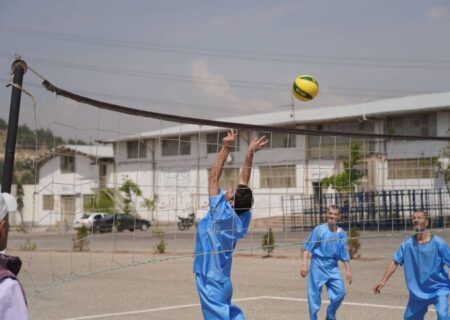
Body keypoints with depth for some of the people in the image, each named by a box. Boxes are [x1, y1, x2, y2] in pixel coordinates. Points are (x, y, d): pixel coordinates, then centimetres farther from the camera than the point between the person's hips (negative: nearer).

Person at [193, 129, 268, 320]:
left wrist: (226, 148, -11)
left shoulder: (222, 214, -16)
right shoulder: (242, 218, 2)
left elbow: (213, 177, -13)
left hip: (211, 282, -8)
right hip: (221, 280, 8)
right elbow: (244, 182, 9)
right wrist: (250, 153, 7)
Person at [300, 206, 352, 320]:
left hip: (332, 267, 3)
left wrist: (348, 271, 7)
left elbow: (345, 255, 10)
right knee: (314, 296, -3)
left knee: (340, 291, -6)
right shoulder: (319, 230, -6)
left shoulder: (341, 234, 4)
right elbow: (307, 248, -6)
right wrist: (304, 264, -14)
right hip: (318, 266, -3)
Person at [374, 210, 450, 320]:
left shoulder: (438, 243, -15)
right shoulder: (407, 244, -6)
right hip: (418, 291, 4)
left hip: (439, 289, -4)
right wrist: (383, 280, -12)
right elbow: (395, 262, -3)